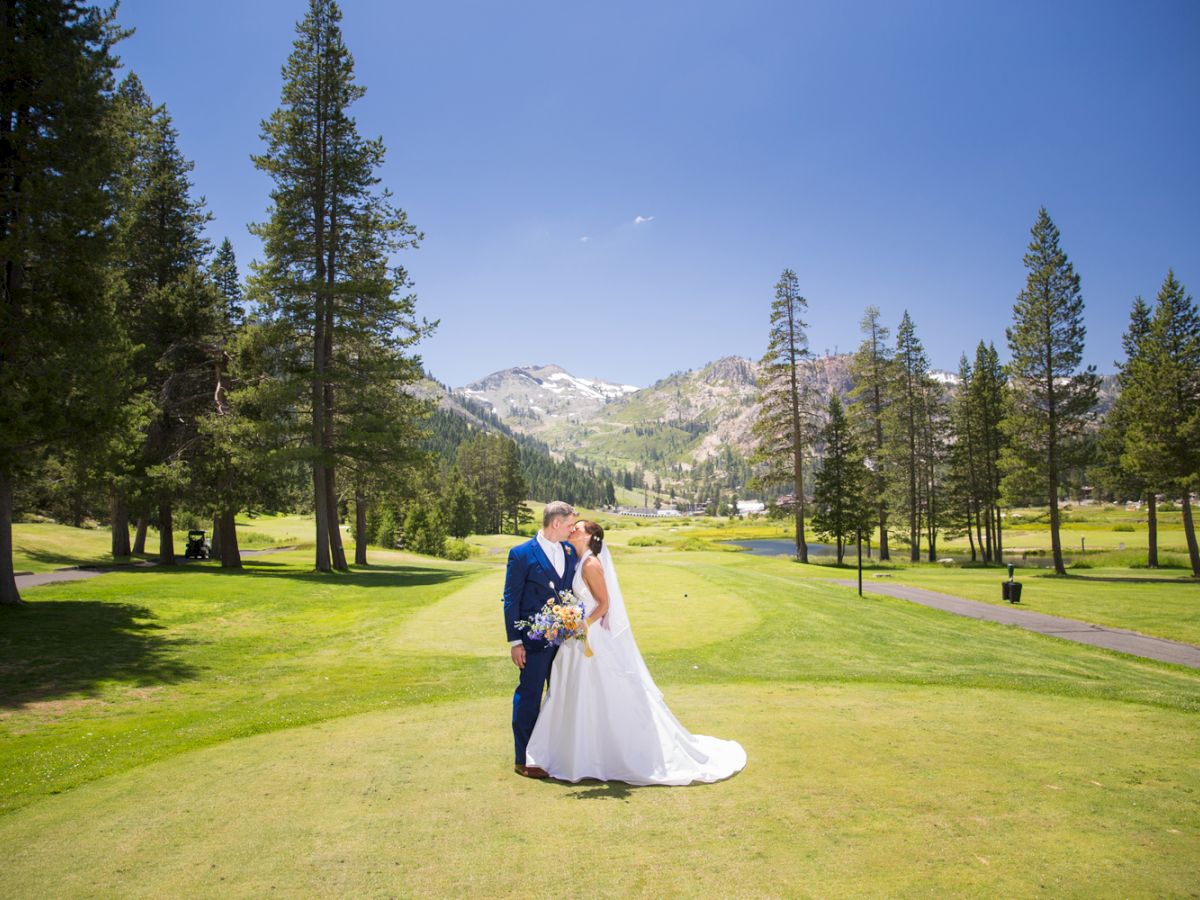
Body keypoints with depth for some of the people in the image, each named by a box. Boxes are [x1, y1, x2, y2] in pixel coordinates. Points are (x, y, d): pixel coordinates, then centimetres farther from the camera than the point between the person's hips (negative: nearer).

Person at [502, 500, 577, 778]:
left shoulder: (570, 551, 5)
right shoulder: (522, 554, -12)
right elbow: (511, 599, -10)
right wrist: (514, 641, -12)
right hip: (535, 639, -6)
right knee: (529, 696, 2)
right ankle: (523, 759, 13)